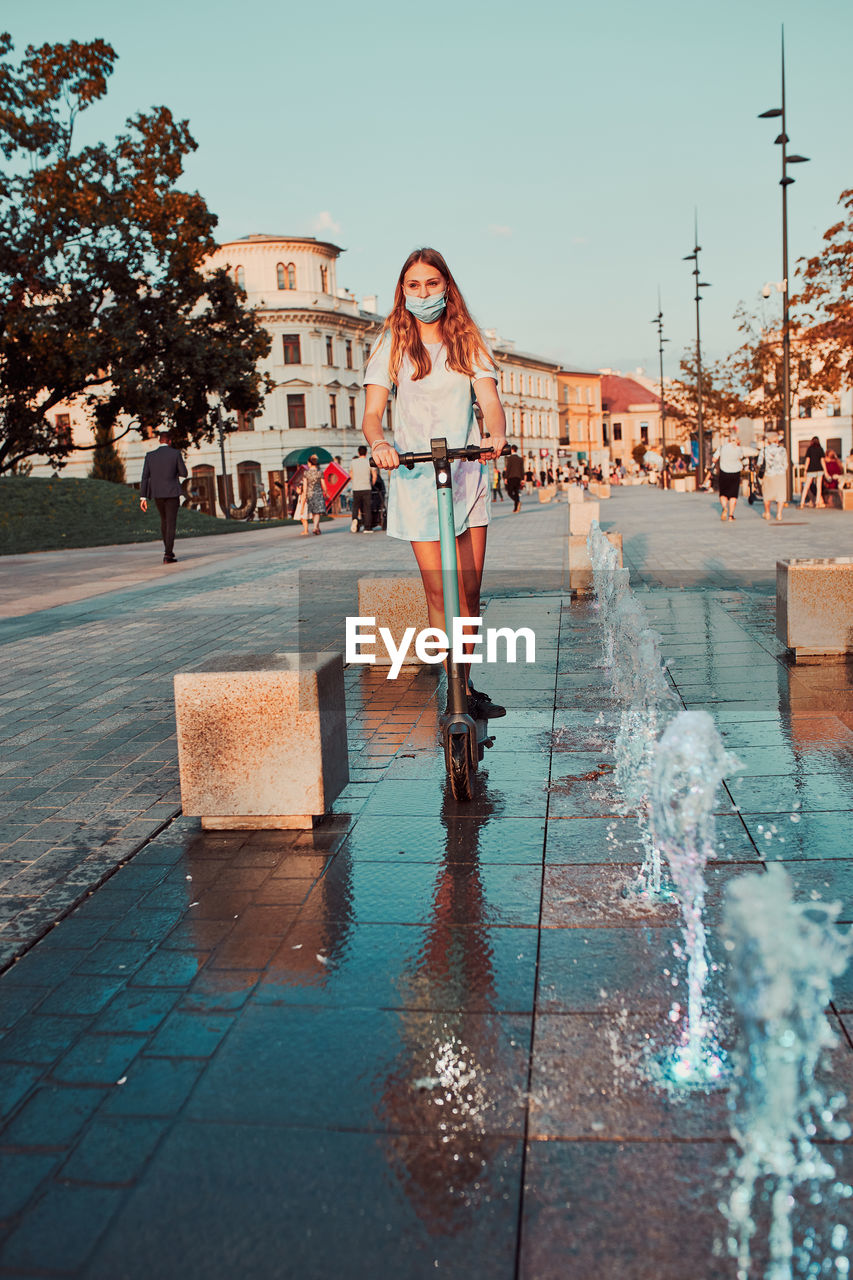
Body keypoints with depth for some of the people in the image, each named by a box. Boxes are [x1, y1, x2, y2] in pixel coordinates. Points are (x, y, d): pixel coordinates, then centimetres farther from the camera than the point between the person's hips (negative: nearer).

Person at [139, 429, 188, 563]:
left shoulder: (150, 455, 2)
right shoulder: (175, 454, -6)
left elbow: (145, 477, -2)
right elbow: (183, 473, -1)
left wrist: (143, 497, -2)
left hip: (157, 494, 4)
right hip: (172, 493, -4)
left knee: (164, 520, 23)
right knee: (171, 523, -3)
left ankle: (168, 549, 30)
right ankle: (168, 555, -11)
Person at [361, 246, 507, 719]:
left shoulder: (467, 341, 10)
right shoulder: (392, 344, 3)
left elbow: (489, 400, -3)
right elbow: (371, 413, -6)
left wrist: (496, 434, -26)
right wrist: (379, 443, -29)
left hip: (468, 473, 3)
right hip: (416, 476, -3)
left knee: (469, 590, 5)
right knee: (439, 592, -6)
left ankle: (466, 684, 19)